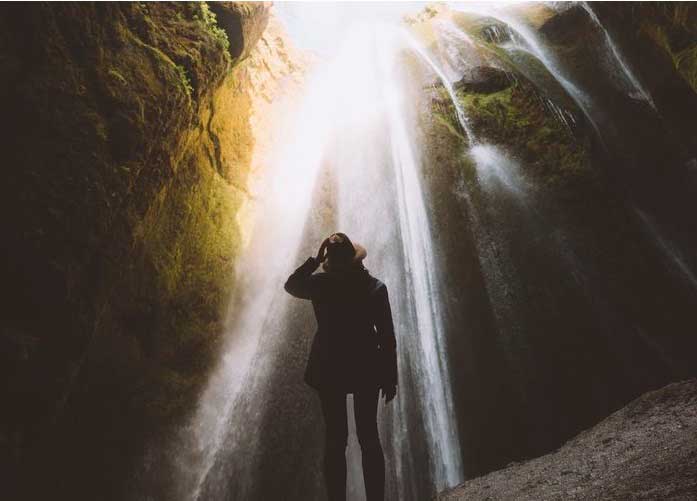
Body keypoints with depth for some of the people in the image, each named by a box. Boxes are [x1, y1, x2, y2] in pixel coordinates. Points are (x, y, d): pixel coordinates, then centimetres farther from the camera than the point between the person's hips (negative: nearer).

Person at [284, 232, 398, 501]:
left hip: (329, 369, 0)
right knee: (369, 437, 11)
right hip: (366, 368, 1)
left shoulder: (320, 284, -9)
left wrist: (315, 260, 2)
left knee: (335, 440, 9)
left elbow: (290, 284, 12)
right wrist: (390, 377, 2)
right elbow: (387, 336, -5)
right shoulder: (375, 287, -7)